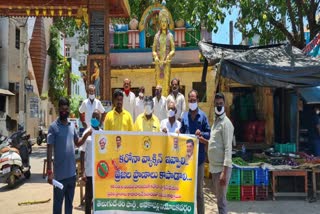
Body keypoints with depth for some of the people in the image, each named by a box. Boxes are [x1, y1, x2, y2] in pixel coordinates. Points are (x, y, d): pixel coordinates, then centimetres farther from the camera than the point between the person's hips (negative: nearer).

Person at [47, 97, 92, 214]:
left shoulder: (72, 126, 8)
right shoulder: (53, 127, -9)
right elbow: (49, 149, -10)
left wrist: (86, 135, 0)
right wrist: (49, 171, -15)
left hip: (72, 172, 5)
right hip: (59, 173, -5)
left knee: (69, 202, 17)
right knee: (58, 203, 5)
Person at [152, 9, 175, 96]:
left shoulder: (170, 35, 5)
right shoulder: (156, 36, 10)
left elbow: (173, 50, 1)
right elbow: (153, 50, 8)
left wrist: (169, 56, -19)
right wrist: (155, 56, -12)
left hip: (167, 62, -2)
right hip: (158, 62, 2)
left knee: (166, 82, -4)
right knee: (158, 82, 1)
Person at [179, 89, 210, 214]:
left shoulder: (203, 116, 0)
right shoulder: (184, 116, 8)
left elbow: (209, 133, 0)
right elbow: (181, 134, 11)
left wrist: (201, 134, -19)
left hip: (199, 156, -2)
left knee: (199, 188, 5)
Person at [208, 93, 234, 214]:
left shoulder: (226, 123, -13)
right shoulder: (216, 121, 14)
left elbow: (228, 148, -19)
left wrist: (224, 172, -24)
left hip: (221, 168, -9)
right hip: (214, 167, 9)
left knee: (221, 200, -1)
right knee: (218, 197, 17)